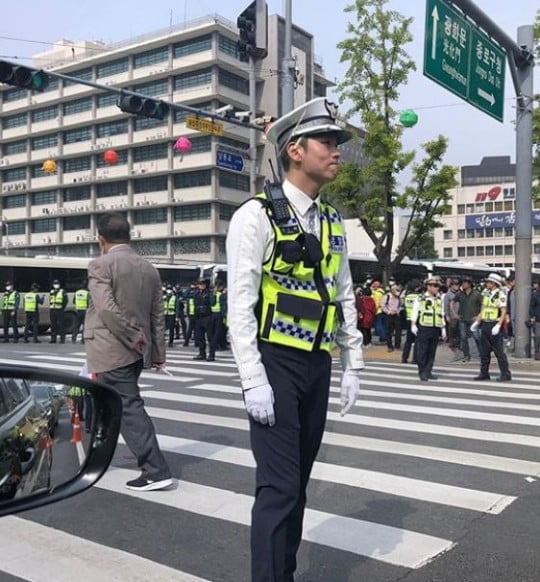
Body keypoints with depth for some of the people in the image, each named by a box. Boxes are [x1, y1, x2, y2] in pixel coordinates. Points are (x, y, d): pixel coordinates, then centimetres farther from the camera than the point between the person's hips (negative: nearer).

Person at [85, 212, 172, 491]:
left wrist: (133, 338, -13)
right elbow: (157, 316, 10)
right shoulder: (149, 268, 10)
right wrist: (158, 353, 13)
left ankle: (156, 470, -6)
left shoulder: (100, 265, -9)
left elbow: (107, 308, -22)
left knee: (128, 407, -5)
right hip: (137, 352, 7)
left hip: (112, 351, -7)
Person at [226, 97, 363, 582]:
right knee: (279, 485, -5)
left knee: (298, 482, 16)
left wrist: (352, 365, 11)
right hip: (275, 364, -7)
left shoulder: (334, 223, 11)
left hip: (317, 365, 7)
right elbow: (239, 304, -13)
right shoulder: (257, 215, -9)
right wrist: (253, 379, -18)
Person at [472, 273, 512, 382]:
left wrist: (498, 325, -25)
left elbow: (503, 312, -15)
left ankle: (505, 374, 4)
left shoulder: (500, 295, -11)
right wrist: (477, 322, 11)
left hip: (494, 326, -7)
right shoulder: (486, 294, 12)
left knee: (499, 351, -4)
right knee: (484, 351, 10)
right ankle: (484, 373, 18)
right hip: (485, 325, 7)